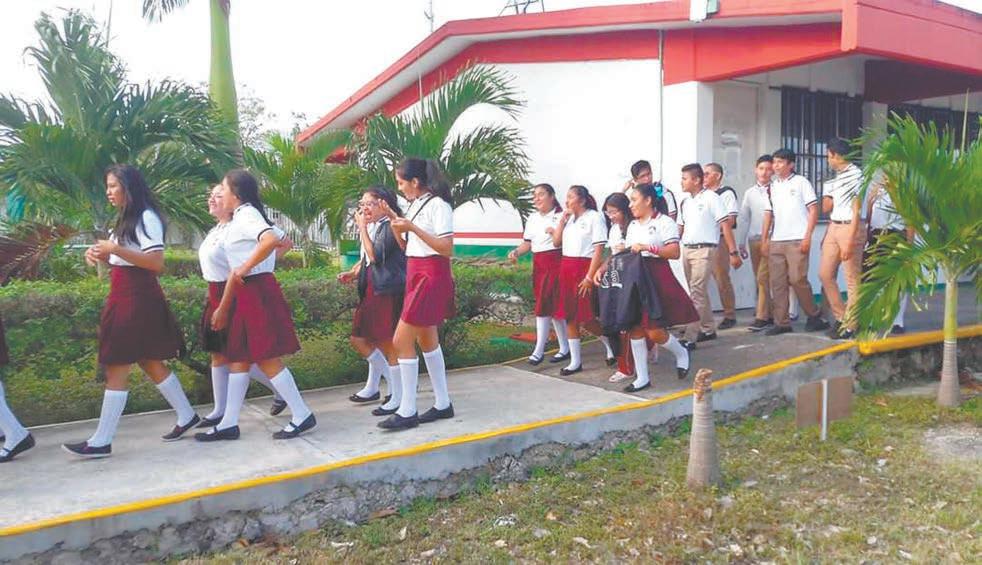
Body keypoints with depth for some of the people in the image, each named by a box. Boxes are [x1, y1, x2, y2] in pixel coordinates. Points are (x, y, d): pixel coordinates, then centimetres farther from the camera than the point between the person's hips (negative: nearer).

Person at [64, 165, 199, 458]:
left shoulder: (146, 217, -11)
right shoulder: (125, 219, 18)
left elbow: (157, 263, -20)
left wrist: (115, 249, -22)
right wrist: (102, 254, 4)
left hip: (138, 299, -10)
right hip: (123, 297, 10)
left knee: (116, 369, -6)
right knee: (150, 362, 13)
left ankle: (101, 441, 0)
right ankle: (187, 416, 23)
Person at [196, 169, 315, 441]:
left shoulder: (246, 215, -11)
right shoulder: (238, 220, 19)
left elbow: (271, 240, -32)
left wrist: (246, 267, -22)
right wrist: (223, 307, 21)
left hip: (258, 292, -10)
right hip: (246, 295, 10)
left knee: (266, 358, -6)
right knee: (238, 358, 11)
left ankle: (301, 415, 2)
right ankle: (228, 424, 18)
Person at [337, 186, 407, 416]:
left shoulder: (389, 226, -11)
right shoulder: (372, 227, 15)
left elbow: (375, 256, -20)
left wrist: (362, 228, -13)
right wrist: (352, 273, 6)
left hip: (389, 292, -9)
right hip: (371, 291, 9)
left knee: (387, 344, -5)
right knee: (359, 339, 11)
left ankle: (398, 398, 6)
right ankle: (374, 386, 30)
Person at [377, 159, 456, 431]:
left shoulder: (438, 205, -14)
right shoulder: (415, 204, 12)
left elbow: (447, 249, -21)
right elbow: (406, 245, 17)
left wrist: (412, 228, -24)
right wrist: (394, 219, 5)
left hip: (432, 276, -10)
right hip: (416, 274, 10)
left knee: (402, 340, -9)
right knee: (427, 338, 14)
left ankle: (407, 411, 0)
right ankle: (443, 404, 24)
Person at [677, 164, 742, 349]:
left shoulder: (711, 198, -7)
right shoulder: (686, 202, 13)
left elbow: (726, 225, -10)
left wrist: (733, 252, -13)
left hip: (704, 250, -7)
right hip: (687, 250, 7)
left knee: (696, 293, -10)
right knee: (699, 292, 14)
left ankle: (690, 338, -11)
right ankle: (708, 330, 27)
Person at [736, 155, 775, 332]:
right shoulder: (749, 193, 13)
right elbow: (743, 219, 15)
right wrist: (741, 243, 13)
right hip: (754, 239, 5)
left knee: (763, 277, -12)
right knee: (760, 279, 9)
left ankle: (762, 317, -9)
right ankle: (769, 314, 19)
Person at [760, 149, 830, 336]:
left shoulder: (801, 182, 2)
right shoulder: (773, 186, 15)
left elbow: (813, 210, -2)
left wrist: (807, 237, -10)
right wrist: (764, 240, 7)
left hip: (796, 240, -5)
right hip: (776, 241, 5)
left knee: (797, 279, -8)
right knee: (777, 282, 1)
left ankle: (814, 316, 10)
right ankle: (782, 322, 6)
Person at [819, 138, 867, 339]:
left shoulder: (855, 175, -10)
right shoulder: (835, 178, 15)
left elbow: (856, 211, -14)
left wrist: (849, 241, -18)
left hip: (850, 227, -8)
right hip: (833, 227, 8)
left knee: (852, 279, -1)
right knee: (825, 274, 9)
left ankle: (850, 325, 6)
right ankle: (840, 316, 22)